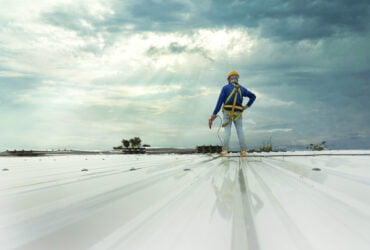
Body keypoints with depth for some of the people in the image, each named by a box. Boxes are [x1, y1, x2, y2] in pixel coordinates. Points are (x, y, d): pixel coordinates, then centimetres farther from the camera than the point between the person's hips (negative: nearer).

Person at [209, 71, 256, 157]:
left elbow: (220, 102, -4)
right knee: (240, 131, 3)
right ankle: (243, 150, -11)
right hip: (238, 113, 2)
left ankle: (225, 151, -18)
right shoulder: (242, 88, 13)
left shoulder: (225, 87, 2)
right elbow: (253, 96, 17)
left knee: (227, 132, -3)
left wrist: (214, 114, -5)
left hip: (227, 113, -2)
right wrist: (247, 106, 13)